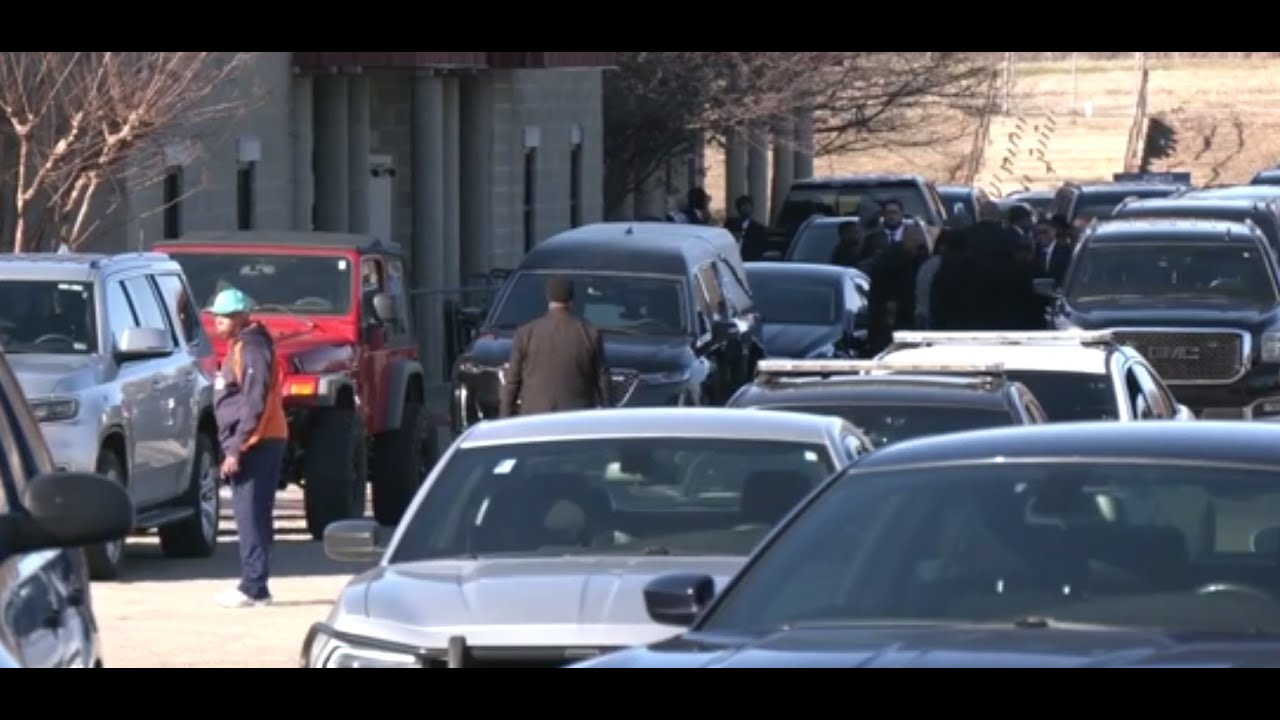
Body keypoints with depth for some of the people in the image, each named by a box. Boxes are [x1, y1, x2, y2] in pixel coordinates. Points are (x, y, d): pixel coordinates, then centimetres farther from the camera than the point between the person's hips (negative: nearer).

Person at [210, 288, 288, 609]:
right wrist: (233, 446, 21)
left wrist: (236, 449, -21)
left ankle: (253, 588, -11)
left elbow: (254, 403, -20)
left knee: (251, 514, -10)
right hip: (251, 444, 10)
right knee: (251, 516, 12)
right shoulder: (239, 347, 18)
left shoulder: (251, 348, -14)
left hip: (256, 445, -10)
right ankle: (253, 586, 15)